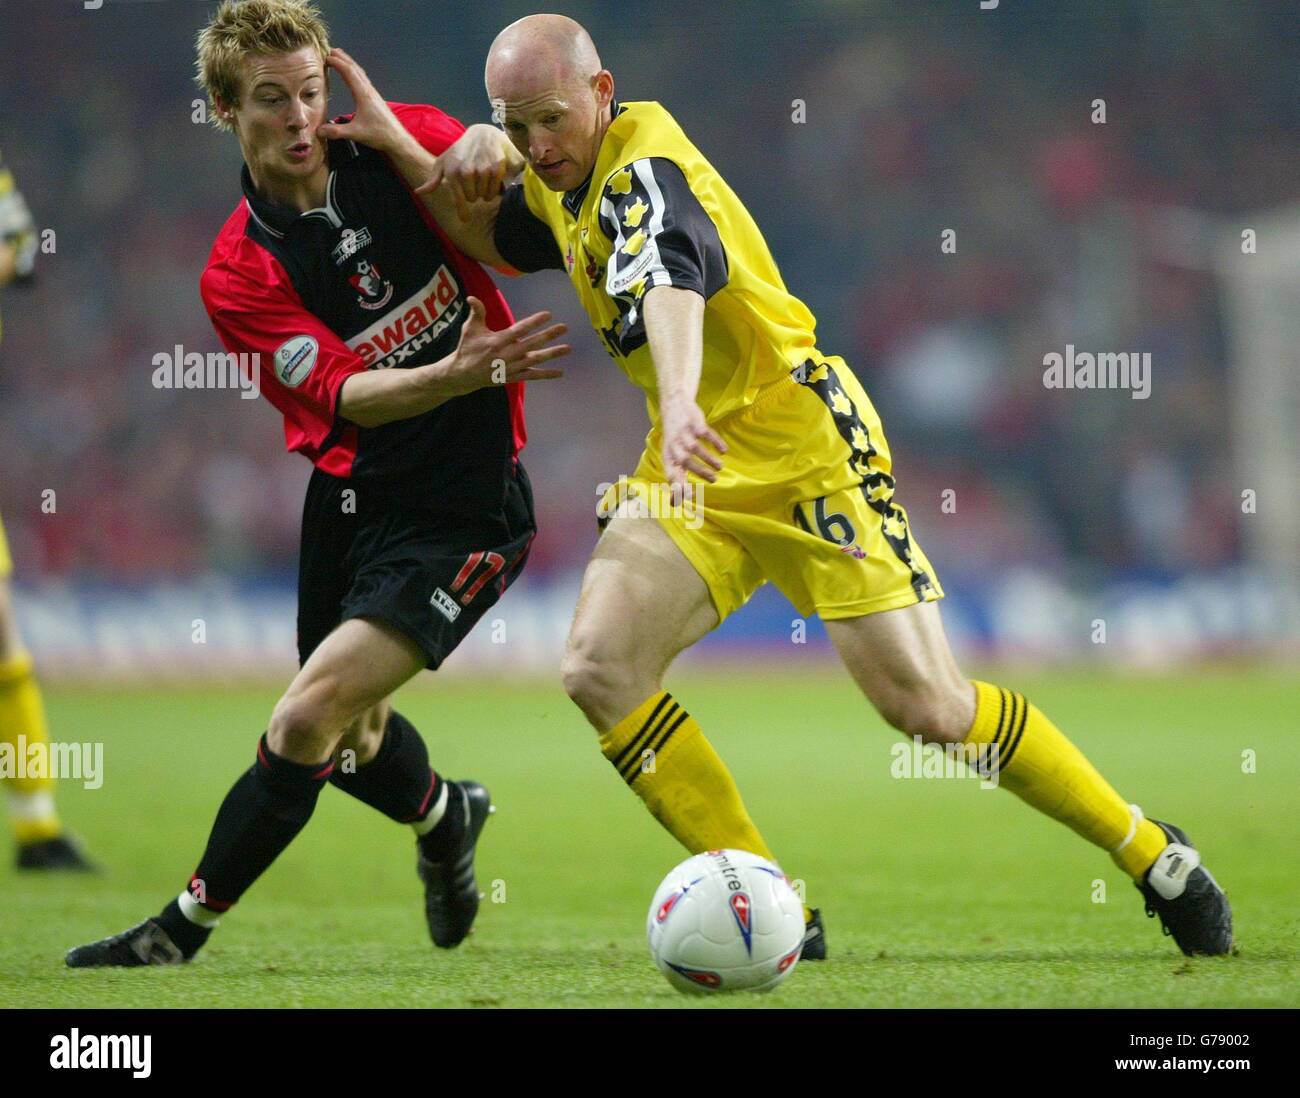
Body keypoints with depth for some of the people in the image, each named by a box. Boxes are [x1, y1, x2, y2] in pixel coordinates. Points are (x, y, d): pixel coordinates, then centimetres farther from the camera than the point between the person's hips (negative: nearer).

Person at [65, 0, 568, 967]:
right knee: (351, 738, 21)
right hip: (350, 496, 4)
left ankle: (183, 930, 0)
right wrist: (459, 374, -40)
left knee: (307, 722, -16)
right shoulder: (238, 273, -8)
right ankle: (445, 817, 56)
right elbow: (347, 394, -19)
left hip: (463, 512, -4)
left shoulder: (399, 145, -9)